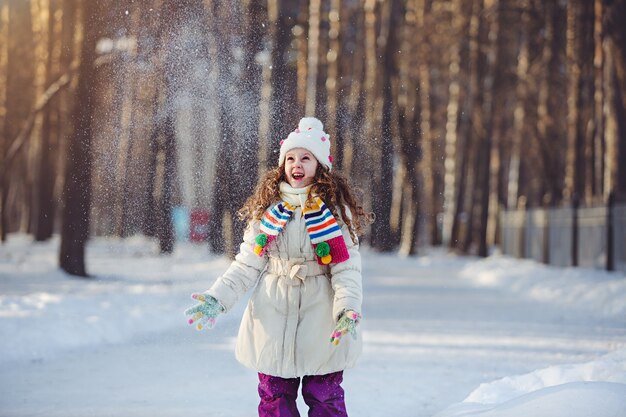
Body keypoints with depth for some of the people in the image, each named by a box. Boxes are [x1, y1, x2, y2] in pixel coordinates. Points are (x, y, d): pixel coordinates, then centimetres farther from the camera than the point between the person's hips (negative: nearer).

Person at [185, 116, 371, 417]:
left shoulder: (334, 208, -1)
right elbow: (247, 263, 7)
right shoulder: (268, 207, 6)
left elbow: (346, 266, -7)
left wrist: (349, 308, -22)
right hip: (273, 318, 3)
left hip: (320, 318, -2)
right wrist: (218, 298, -5)